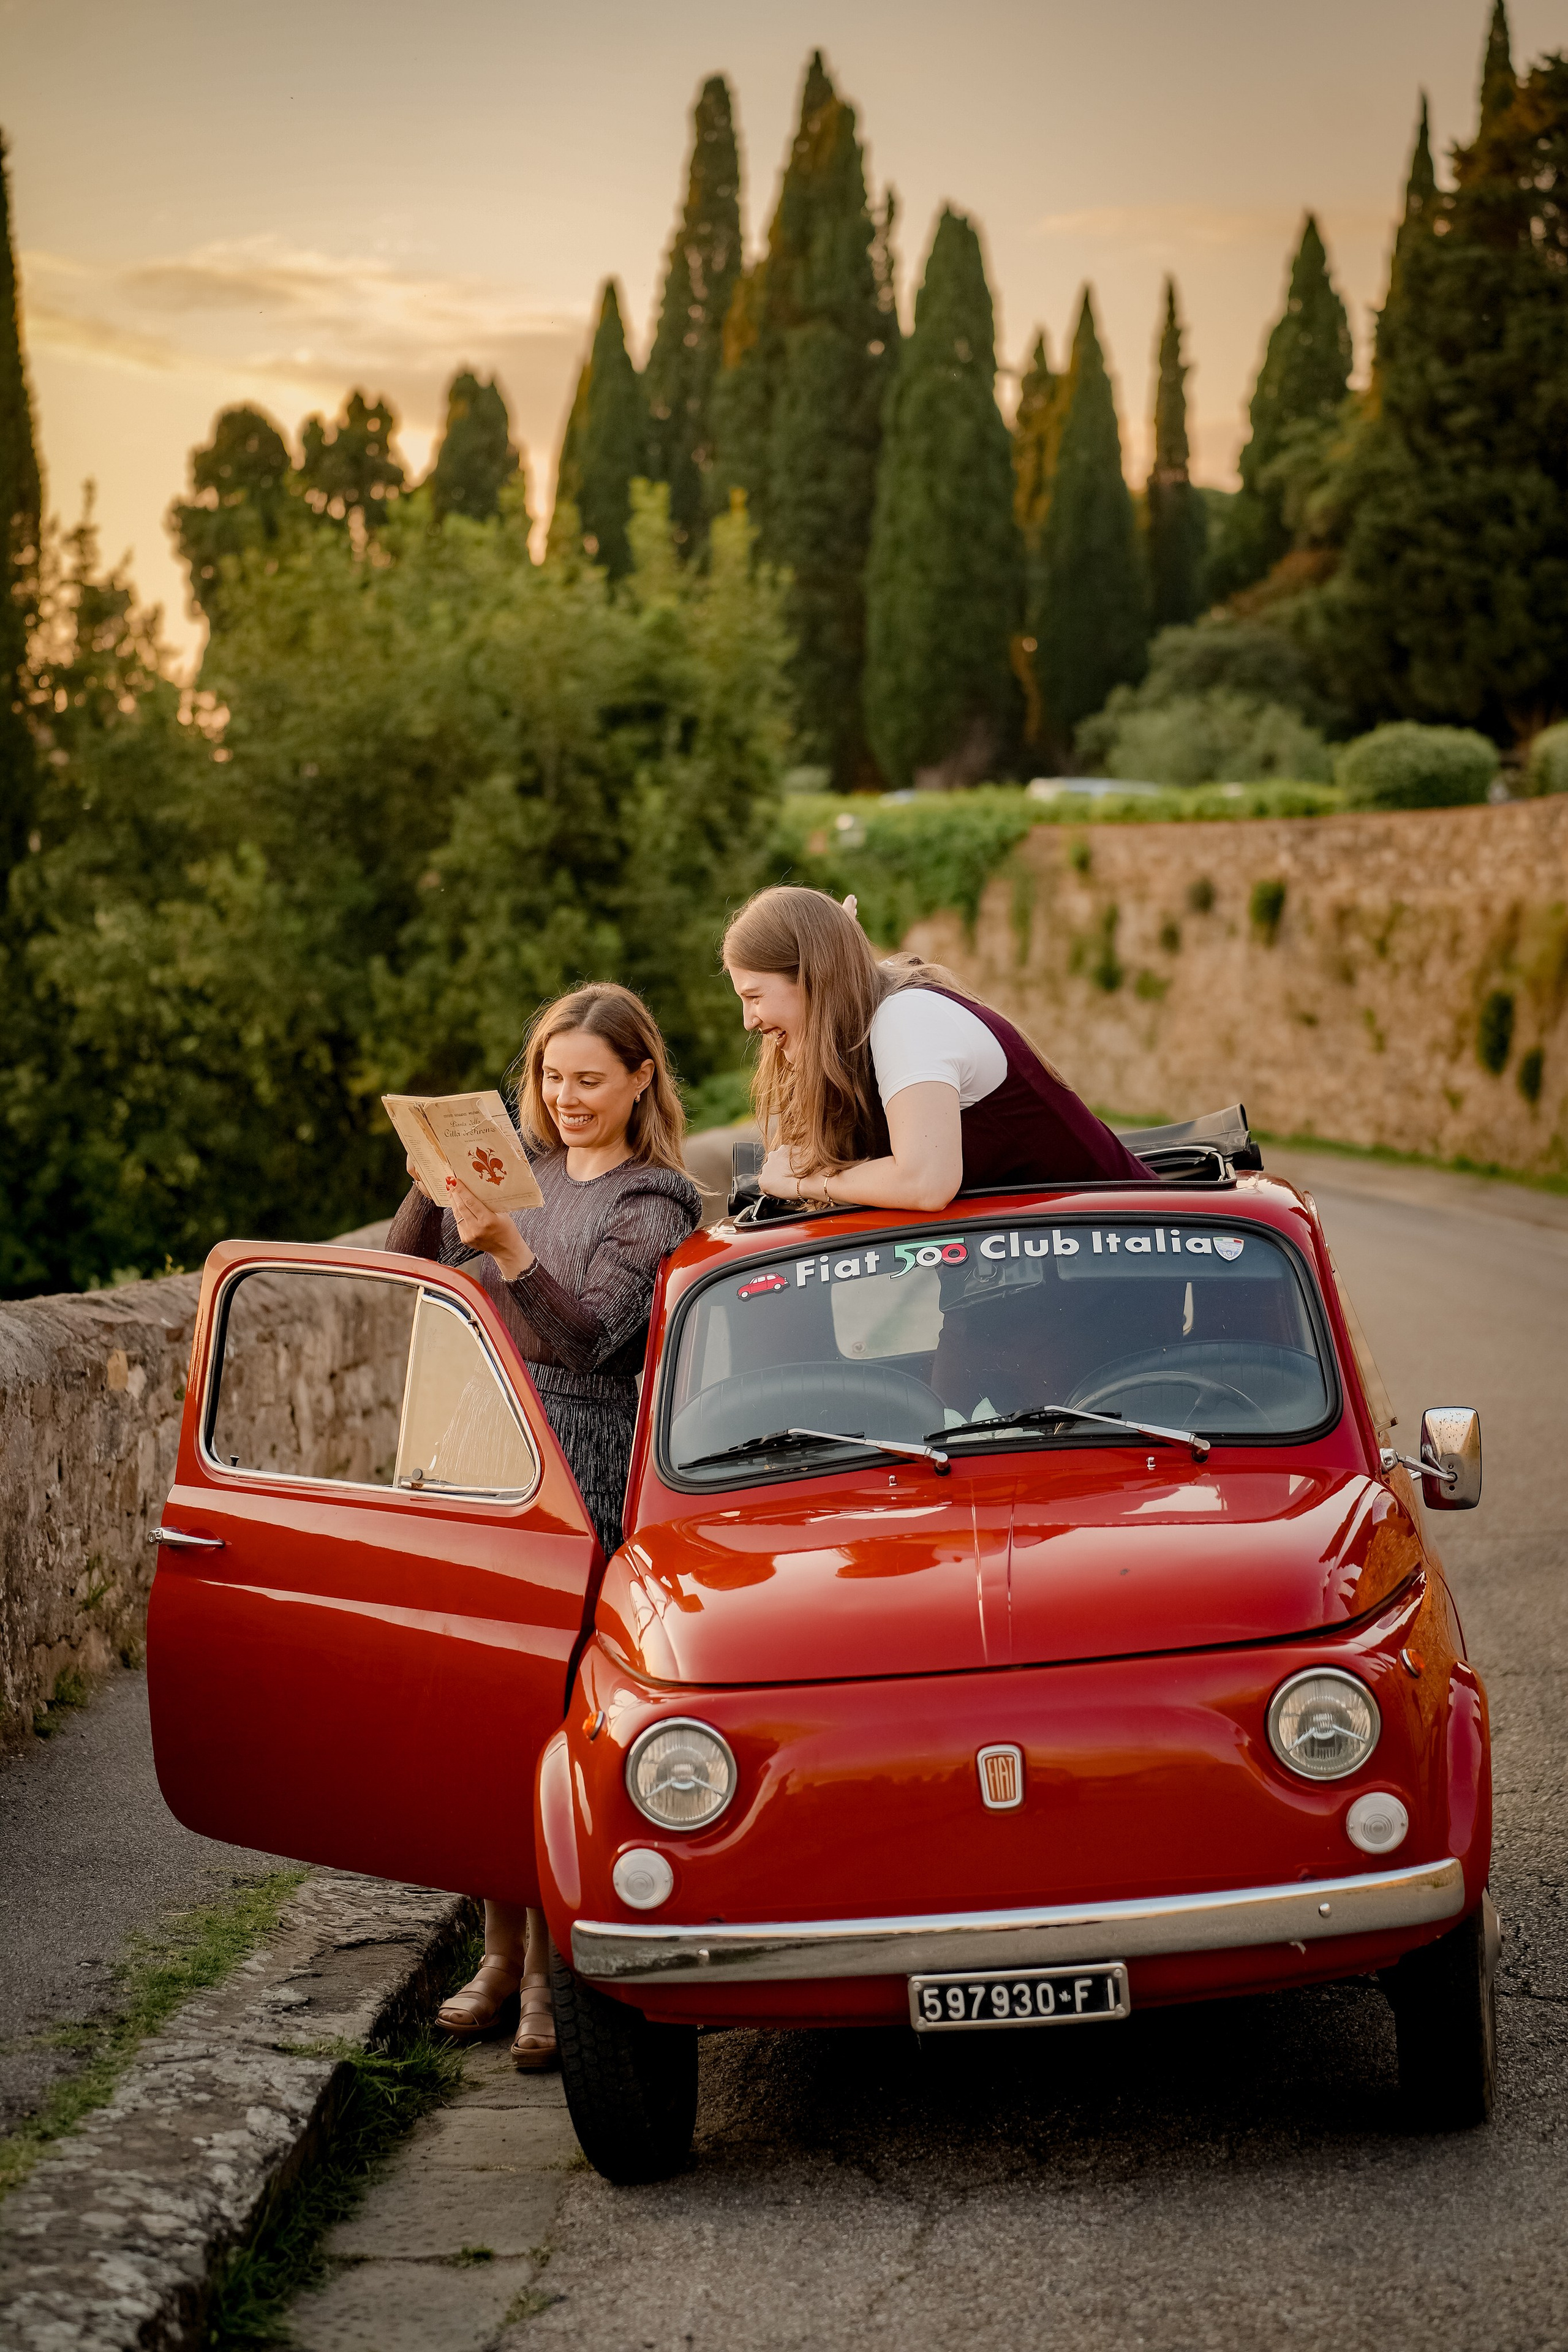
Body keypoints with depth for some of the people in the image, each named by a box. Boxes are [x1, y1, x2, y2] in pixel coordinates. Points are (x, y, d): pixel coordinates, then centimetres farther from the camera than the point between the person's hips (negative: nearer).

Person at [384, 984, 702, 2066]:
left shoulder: (652, 1206, -3)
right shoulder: (519, 1168, 14)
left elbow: (587, 1336, -15)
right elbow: (408, 1266, 12)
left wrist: (506, 1248, -29)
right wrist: (435, 1181, -5)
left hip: (583, 1477, -5)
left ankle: (552, 1974, -3)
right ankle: (503, 1951, 15)